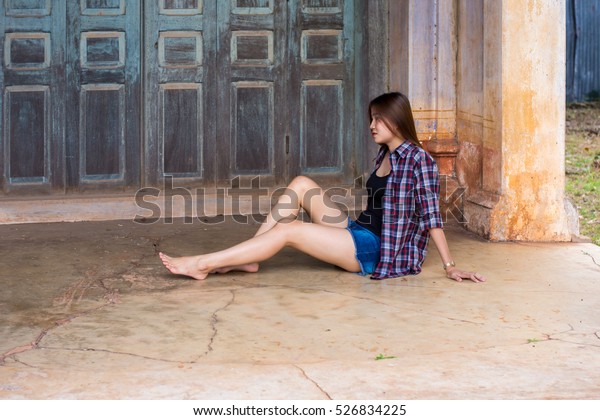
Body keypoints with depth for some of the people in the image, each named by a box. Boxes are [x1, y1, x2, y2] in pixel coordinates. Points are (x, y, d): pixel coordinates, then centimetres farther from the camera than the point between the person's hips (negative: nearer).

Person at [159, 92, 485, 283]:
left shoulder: (418, 160, -11)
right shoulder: (384, 154, 14)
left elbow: (432, 216, -13)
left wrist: (449, 267, -14)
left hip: (375, 250, -8)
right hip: (358, 233, 9)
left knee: (287, 230, -20)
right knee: (301, 185, -3)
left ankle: (203, 264, -17)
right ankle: (246, 260, -7)